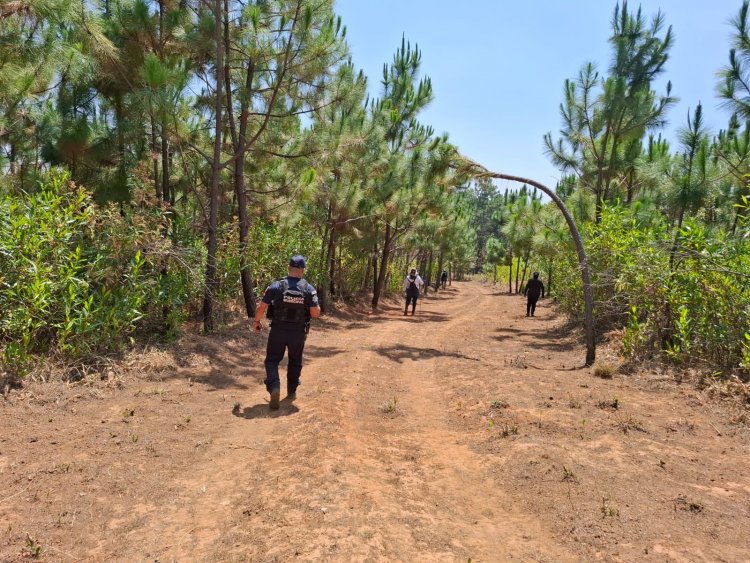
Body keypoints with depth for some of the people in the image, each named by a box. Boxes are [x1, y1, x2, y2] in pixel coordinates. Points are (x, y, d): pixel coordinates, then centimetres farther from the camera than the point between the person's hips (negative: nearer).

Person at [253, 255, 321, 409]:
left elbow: (261, 307, -9)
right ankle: (292, 391, 30)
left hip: (278, 330, -1)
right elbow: (316, 314, -10)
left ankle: (274, 388, -11)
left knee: (272, 360, 10)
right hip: (298, 332, 2)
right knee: (295, 361, 20)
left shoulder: (276, 286, -11)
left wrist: (256, 321, 9)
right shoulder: (309, 289, -8)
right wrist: (316, 306, 12)